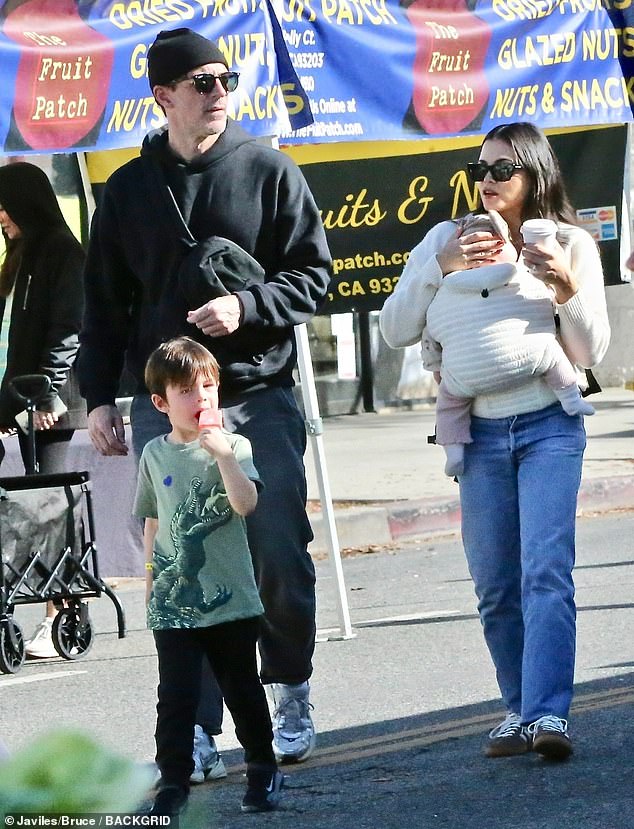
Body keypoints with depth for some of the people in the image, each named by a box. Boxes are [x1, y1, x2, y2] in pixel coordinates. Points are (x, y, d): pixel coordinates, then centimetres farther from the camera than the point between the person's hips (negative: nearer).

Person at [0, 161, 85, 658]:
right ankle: (66, 605, 4)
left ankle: (56, 621, -13)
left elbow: (67, 328, -14)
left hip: (52, 405, -8)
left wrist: (51, 392, -20)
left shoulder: (63, 253, -6)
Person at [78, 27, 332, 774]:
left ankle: (290, 696, 18)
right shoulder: (130, 189, 7)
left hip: (260, 398, -1)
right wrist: (98, 397, 5)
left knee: (280, 557, -2)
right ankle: (198, 728, 4)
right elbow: (105, 304, 11)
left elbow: (313, 275, 2)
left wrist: (247, 306, -14)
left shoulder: (270, 172, 2)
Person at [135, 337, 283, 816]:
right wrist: (150, 577, 15)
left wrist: (222, 454, -26)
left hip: (230, 598, -1)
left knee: (243, 688, 11)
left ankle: (263, 770, 27)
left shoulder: (233, 447, -4)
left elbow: (246, 503, -20)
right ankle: (173, 781, -1)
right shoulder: (156, 455, 6)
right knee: (176, 695, -4)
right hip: (173, 602, 2)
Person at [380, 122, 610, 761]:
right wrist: (441, 266, -14)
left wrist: (568, 287, -16)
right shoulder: (449, 240, 5)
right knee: (494, 584, 2)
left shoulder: (570, 245, 3)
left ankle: (548, 715, -25)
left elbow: (590, 353, 1)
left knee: (545, 569, -16)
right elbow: (396, 330, -2)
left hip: (548, 426, -2)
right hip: (480, 434, 2)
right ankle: (519, 707, 14)